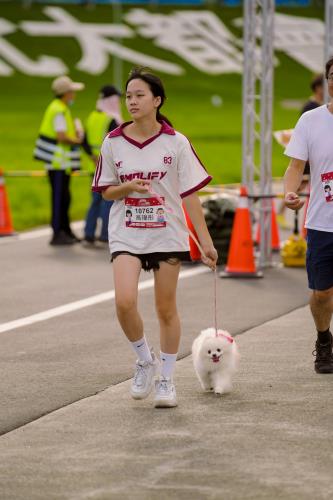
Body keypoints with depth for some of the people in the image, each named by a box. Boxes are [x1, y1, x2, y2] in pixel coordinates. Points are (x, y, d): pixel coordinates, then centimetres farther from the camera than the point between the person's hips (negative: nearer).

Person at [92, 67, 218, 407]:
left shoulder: (175, 142, -4)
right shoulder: (113, 142, 0)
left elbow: (190, 194, -2)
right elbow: (105, 191, 10)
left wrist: (205, 241, -5)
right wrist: (127, 187, -13)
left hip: (167, 235, -1)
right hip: (126, 235, 1)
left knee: (166, 309, 6)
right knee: (125, 302, -18)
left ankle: (166, 379, 21)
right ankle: (144, 360, 8)